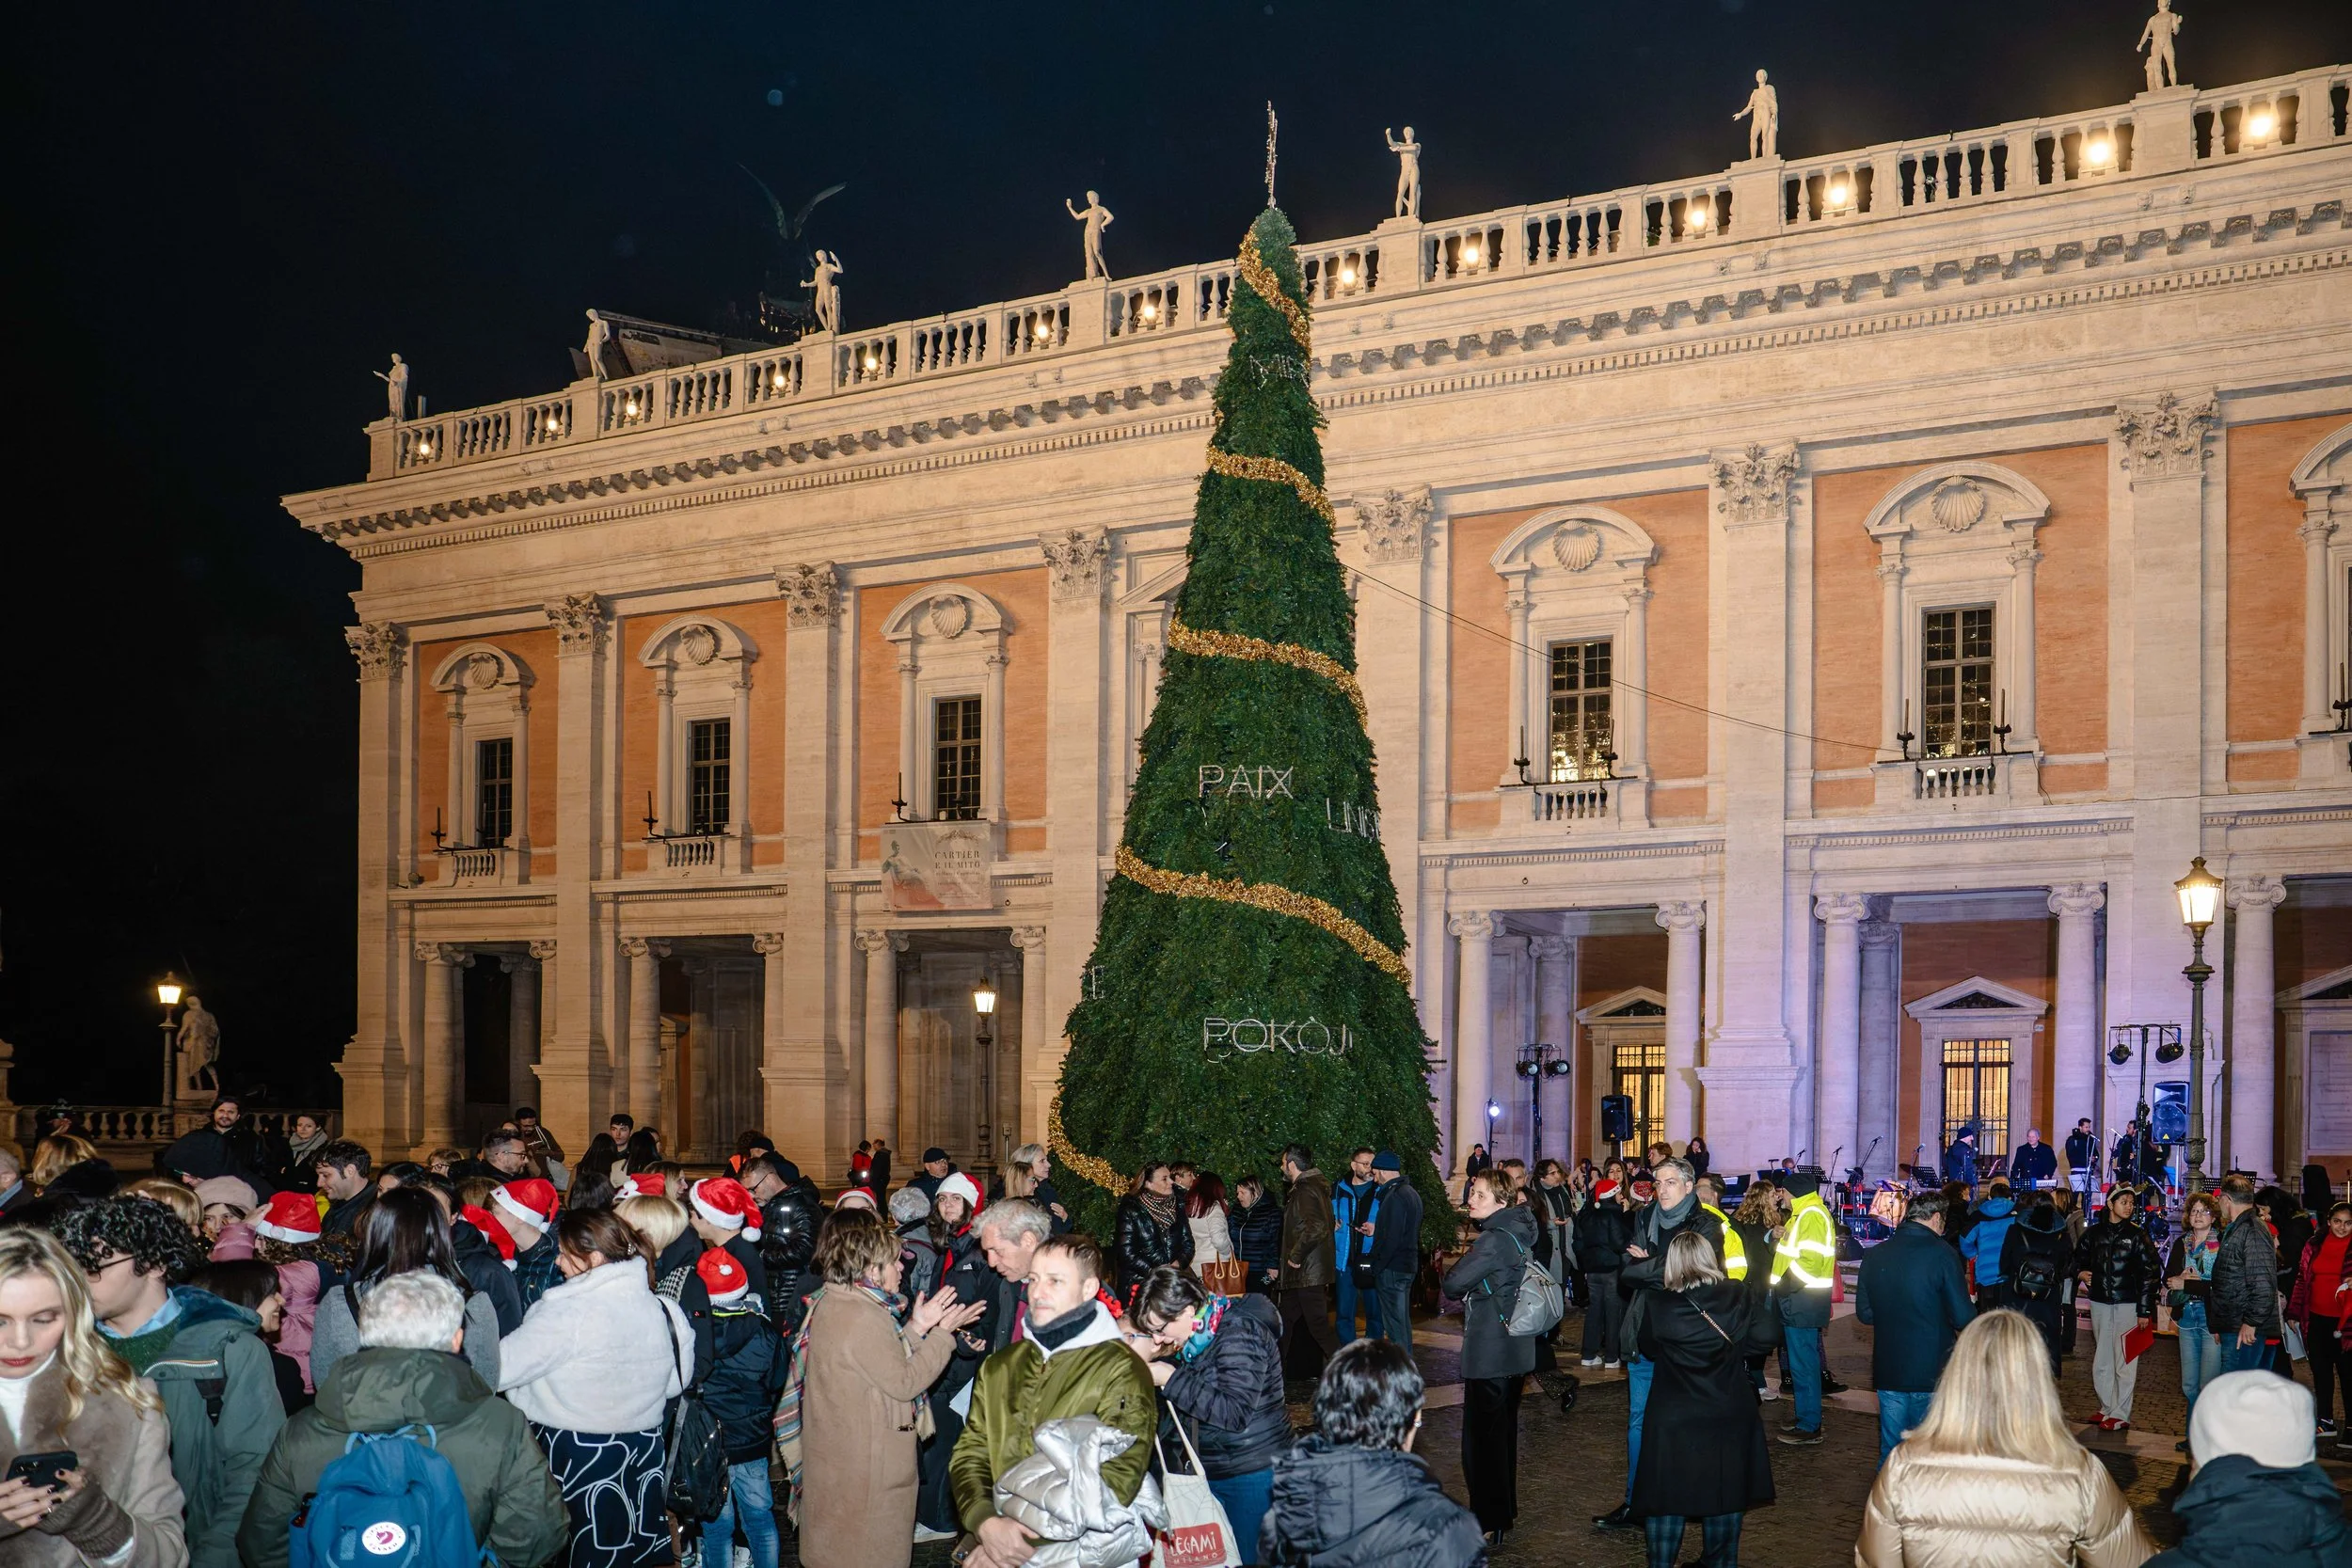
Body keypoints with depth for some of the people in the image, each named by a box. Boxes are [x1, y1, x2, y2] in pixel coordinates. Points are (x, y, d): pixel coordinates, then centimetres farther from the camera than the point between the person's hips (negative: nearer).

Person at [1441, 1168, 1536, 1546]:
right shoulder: (1520, 1234, 9)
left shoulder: (1494, 1240, -20)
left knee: (1482, 1437, -3)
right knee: (1503, 1430, 20)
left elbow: (1454, 1282, -19)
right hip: (1515, 1349, 10)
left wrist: (1459, 1265, 0)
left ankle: (1489, 1524, 1)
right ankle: (1505, 1510, 31)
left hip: (1488, 1354, -10)